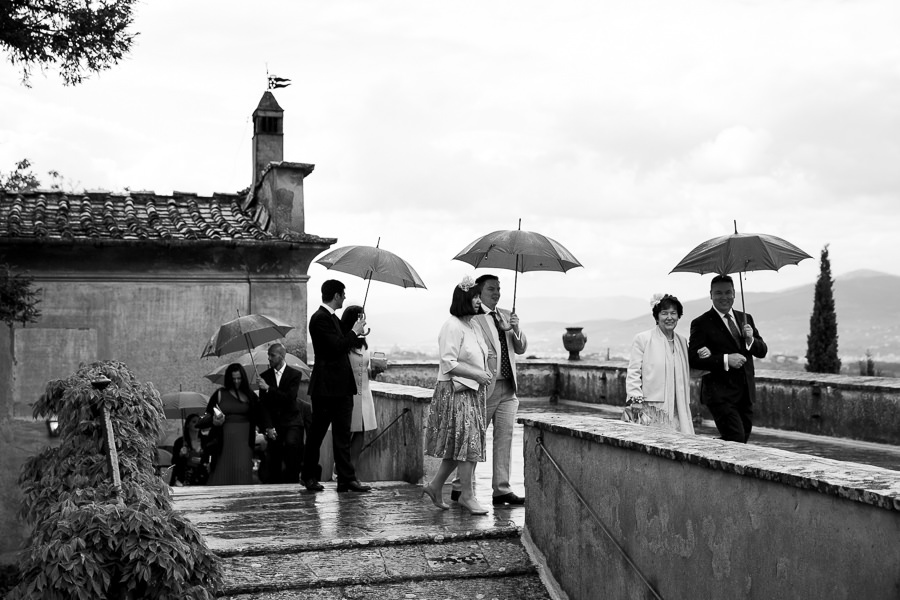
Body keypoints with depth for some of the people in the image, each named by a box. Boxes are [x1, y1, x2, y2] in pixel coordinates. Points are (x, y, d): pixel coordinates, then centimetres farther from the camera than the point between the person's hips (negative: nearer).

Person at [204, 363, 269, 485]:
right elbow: (208, 414, 8)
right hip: (224, 439, 0)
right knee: (221, 473, 0)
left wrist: (267, 428, -11)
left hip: (243, 440, 0)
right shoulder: (220, 394, 5)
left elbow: (260, 414, 4)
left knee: (242, 472, -7)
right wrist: (213, 420, -14)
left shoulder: (249, 395, 7)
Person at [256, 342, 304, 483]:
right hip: (273, 423, 2)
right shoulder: (264, 376, 9)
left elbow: (290, 398, -14)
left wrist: (268, 388, -19)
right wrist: (268, 428, -5)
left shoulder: (295, 374, 0)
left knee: (291, 443, -30)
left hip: (291, 422, -2)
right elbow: (262, 403, 6)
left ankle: (292, 480, -19)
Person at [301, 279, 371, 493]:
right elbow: (336, 347, -21)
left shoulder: (332, 318, 17)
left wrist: (356, 334, 11)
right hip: (326, 386, -9)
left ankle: (346, 479, 4)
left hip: (342, 386, 9)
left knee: (342, 434, 5)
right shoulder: (320, 318, -13)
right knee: (317, 433, 3)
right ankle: (309, 476, 16)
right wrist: (354, 331, -9)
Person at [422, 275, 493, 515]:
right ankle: (467, 495, 1)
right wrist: (477, 374, -17)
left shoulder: (473, 326, 15)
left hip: (473, 390, 9)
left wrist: (485, 372, 8)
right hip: (456, 390, -9)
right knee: (467, 441, -8)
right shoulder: (452, 326, -14)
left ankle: (435, 486, 22)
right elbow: (449, 363, -19)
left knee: (458, 446, 10)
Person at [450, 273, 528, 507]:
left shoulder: (507, 316, 14)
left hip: (508, 388, 6)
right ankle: (460, 487, 16)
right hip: (484, 387, -6)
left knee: (504, 438, 4)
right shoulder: (472, 318, -7)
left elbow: (521, 349, 12)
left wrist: (515, 329, -5)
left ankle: (502, 491, 9)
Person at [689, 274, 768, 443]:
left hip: (746, 392, 6)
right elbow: (693, 359, -13)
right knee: (736, 441, -15)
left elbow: (762, 351, 12)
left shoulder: (746, 319, 13)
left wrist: (750, 339, -8)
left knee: (743, 441, 10)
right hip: (721, 394, -6)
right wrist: (725, 359, -21)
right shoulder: (701, 324, -6)